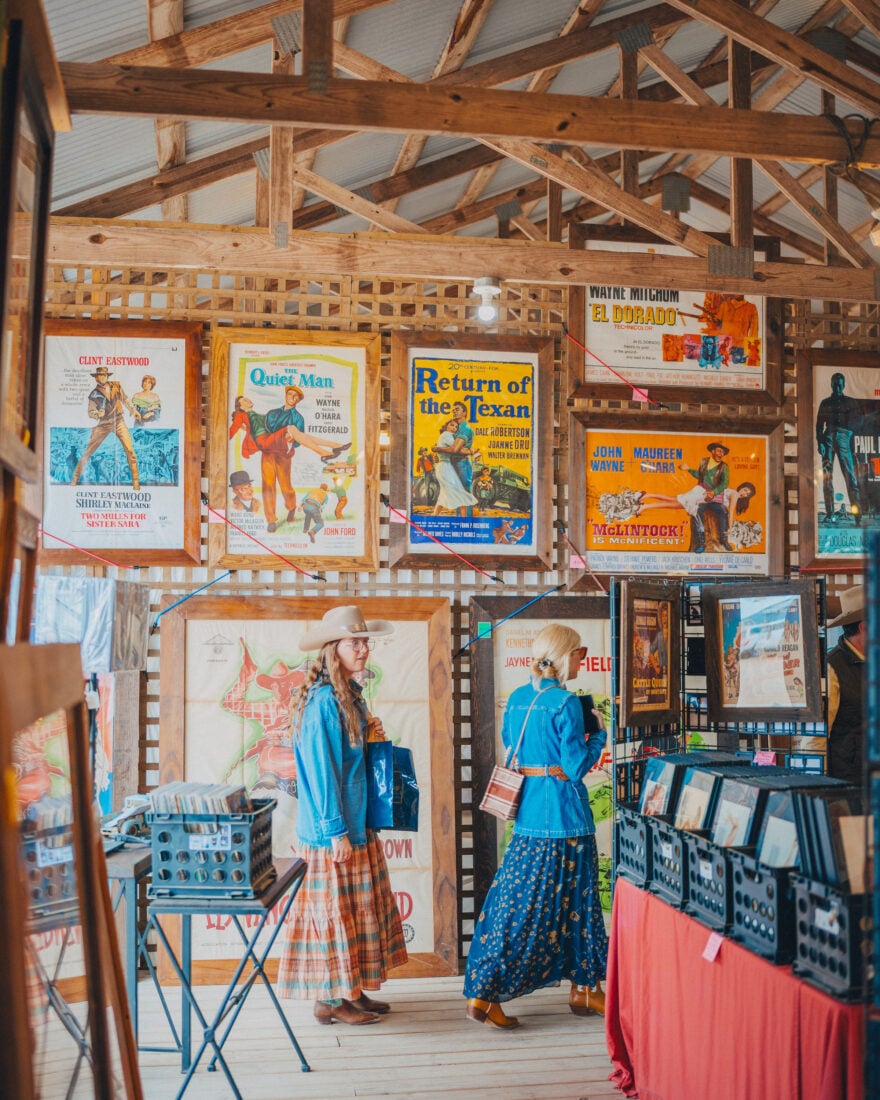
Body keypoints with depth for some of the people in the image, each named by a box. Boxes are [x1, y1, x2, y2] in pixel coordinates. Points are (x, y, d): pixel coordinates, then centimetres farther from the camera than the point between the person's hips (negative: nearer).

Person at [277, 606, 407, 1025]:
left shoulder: (348, 694, 11)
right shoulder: (323, 700, -19)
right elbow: (320, 768, -20)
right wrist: (335, 829, -19)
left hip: (356, 822, 10)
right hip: (333, 829, -10)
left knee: (356, 909, 15)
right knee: (335, 910, 1)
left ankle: (350, 991, 26)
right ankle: (330, 1000, 14)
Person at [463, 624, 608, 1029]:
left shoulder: (517, 699, 8)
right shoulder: (565, 702, -14)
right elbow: (575, 766, -15)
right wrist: (598, 734, 1)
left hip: (527, 811, 7)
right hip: (564, 812, -7)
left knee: (516, 901, 8)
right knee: (574, 901, 5)